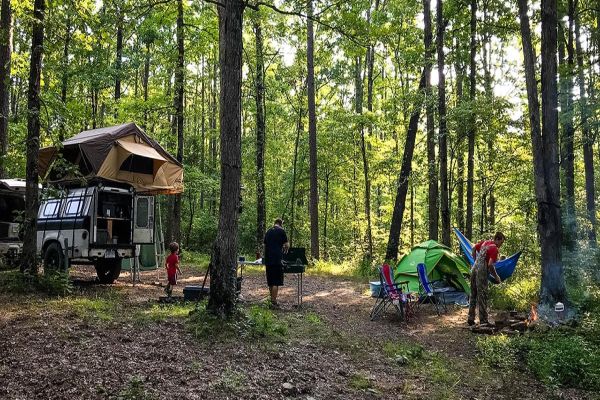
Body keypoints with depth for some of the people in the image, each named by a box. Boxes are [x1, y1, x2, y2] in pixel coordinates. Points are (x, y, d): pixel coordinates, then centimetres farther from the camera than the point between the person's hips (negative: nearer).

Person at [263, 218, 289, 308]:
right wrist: (284, 251, 16)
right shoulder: (281, 231, -3)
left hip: (268, 259, 6)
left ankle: (272, 300, 20)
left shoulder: (268, 232, 15)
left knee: (270, 282, 13)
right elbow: (287, 245, -4)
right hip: (277, 259, -6)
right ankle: (274, 302, -5)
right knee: (276, 282, -4)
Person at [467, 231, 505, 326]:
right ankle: (483, 320, -1)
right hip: (482, 272, -9)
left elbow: (474, 248, 24)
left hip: (474, 269, 9)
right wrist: (496, 277, -8)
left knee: (473, 294, 13)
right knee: (482, 296, -4)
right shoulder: (494, 249, -13)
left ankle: (471, 319, 18)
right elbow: (490, 265, -20)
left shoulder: (485, 242, 12)